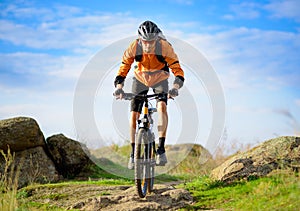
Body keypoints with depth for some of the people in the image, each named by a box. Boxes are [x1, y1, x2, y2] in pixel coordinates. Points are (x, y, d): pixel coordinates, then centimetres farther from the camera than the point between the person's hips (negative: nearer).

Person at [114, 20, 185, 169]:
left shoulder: (165, 47, -30)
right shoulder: (134, 47, -27)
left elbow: (178, 70, -28)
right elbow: (123, 69, -21)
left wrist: (175, 87, -46)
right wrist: (119, 87, -38)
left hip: (160, 79, -1)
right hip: (140, 79, 2)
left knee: (162, 106, -28)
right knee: (133, 115, -9)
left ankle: (161, 149, -24)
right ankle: (133, 153, 6)